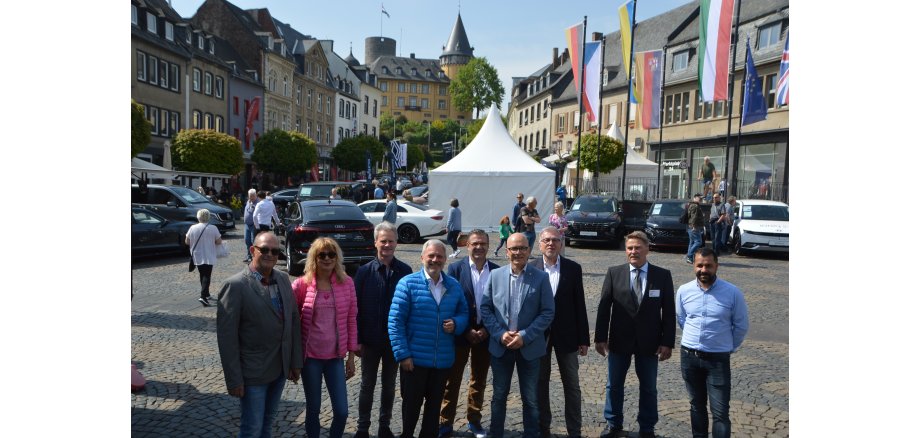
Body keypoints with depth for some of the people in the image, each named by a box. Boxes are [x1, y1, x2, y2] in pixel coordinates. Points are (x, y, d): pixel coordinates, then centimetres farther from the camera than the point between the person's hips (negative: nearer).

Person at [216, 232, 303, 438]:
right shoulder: (235, 285, -17)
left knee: (268, 421, 20)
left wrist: (296, 361, 5)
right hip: (253, 372, -5)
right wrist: (234, 379, -16)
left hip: (281, 368, 6)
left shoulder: (283, 279, 2)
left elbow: (294, 320, 6)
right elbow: (227, 337, -16)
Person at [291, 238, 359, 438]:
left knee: (342, 411, 2)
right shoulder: (301, 284, -7)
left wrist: (351, 356, 4)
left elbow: (352, 320, 2)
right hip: (310, 356, -1)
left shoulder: (347, 283, -3)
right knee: (313, 409, 11)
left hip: (335, 357, 1)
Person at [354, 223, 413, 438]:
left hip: (395, 339, 1)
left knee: (389, 384, 15)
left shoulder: (405, 271, -6)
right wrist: (357, 339, -6)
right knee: (367, 385, 12)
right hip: (370, 339, 0)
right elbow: (356, 307, -4)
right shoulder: (364, 271, -7)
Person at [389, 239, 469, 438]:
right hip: (414, 359, -4)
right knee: (412, 404, 12)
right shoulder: (408, 283, -10)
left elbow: (464, 312, 14)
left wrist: (456, 324, -10)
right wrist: (402, 354, -16)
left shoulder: (453, 285, 4)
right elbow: (395, 321, -12)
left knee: (434, 404, 17)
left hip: (443, 360, 4)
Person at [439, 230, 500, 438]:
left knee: (479, 381, 14)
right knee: (452, 379, 6)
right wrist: (466, 330, -13)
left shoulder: (497, 271, -1)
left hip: (485, 334, 2)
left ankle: (474, 421, 29)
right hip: (460, 333, -2)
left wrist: (487, 329, -9)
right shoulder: (455, 268, -7)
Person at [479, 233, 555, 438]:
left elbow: (548, 312, -7)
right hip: (500, 346, 2)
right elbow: (485, 308, 0)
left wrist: (525, 336, -15)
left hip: (530, 347, -2)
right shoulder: (495, 275, 1)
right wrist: (500, 334, -12)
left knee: (530, 399, 11)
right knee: (499, 396, 15)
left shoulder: (541, 278, -5)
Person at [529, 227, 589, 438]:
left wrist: (583, 339, -2)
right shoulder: (530, 268, -5)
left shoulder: (573, 268, -3)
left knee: (572, 385, 8)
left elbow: (579, 304, -2)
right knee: (540, 383, 13)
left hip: (566, 334, 0)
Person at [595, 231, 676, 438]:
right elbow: (604, 307, -3)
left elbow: (669, 311, -3)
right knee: (614, 385, 13)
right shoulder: (614, 273, -3)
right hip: (619, 340, 1)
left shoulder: (663, 275, -4)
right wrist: (600, 337, -6)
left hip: (649, 342, 0)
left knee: (649, 388, 13)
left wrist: (667, 342, -7)